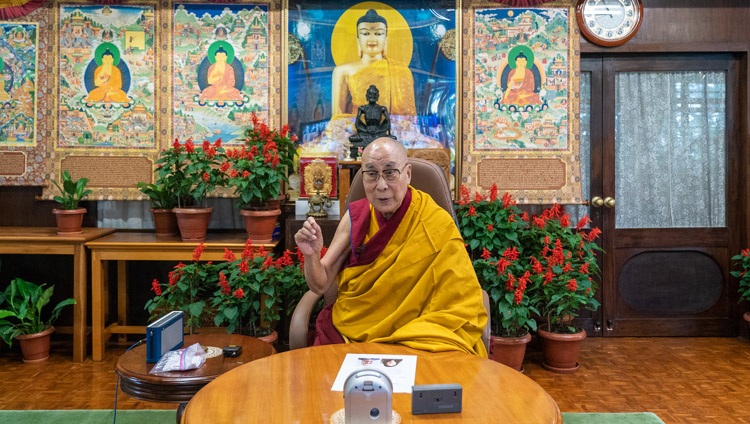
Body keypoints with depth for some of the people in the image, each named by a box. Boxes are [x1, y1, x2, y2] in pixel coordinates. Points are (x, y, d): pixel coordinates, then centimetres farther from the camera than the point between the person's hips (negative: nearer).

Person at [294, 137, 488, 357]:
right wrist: (311, 255, -20)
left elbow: (462, 307, -11)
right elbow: (320, 285, 1)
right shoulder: (356, 216, -2)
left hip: (409, 341, -2)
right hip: (343, 332, 3)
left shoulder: (436, 226, -13)